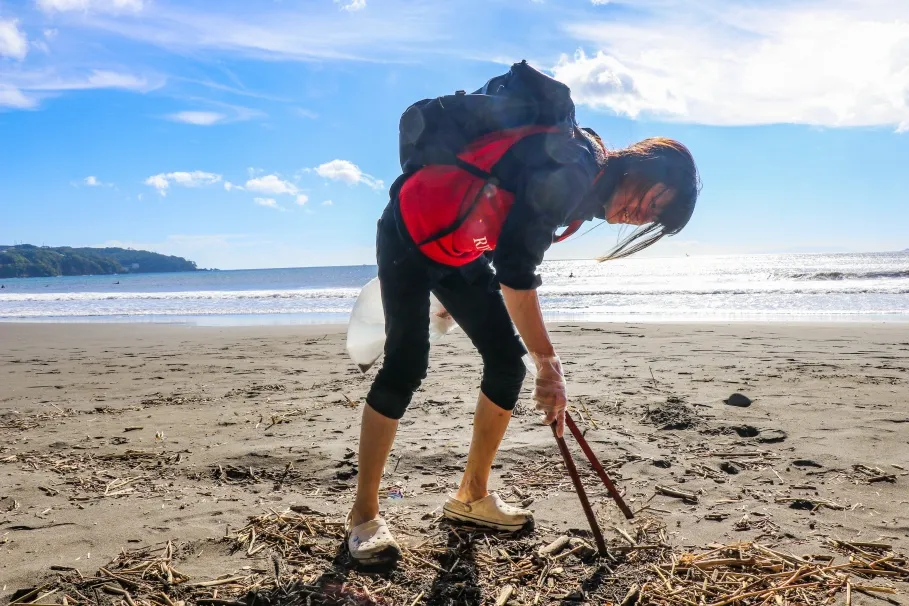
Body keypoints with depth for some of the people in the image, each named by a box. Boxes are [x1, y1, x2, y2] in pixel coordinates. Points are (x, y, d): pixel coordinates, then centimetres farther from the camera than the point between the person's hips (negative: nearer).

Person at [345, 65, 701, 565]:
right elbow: (515, 270, -31)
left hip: (460, 251, 9)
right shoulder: (572, 168, -27)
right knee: (407, 364, -14)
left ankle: (471, 496, 14)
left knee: (507, 359, 1)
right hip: (409, 233, -9)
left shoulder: (584, 189, 2)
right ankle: (363, 514, -1)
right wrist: (549, 364, -26)